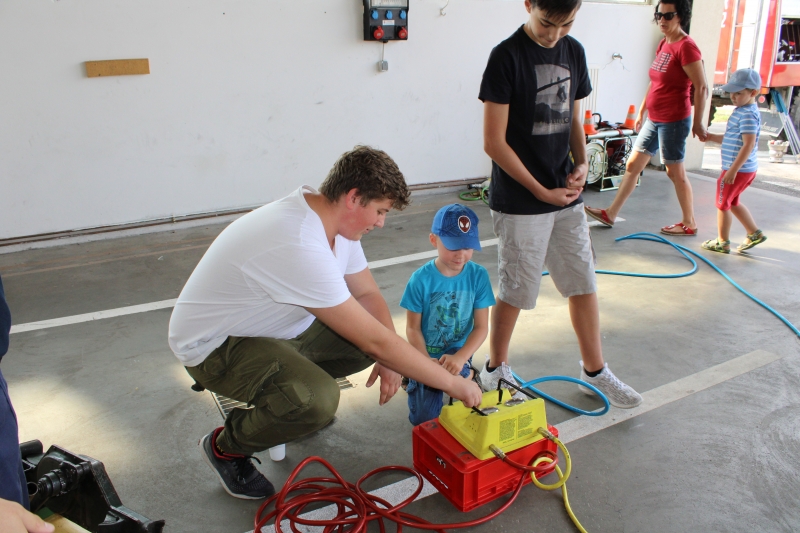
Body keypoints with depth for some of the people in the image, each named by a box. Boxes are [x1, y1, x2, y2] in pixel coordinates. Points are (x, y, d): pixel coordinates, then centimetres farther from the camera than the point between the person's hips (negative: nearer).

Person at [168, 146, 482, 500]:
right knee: (318, 401, -32)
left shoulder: (336, 219, -5)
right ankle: (225, 448, -2)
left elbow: (368, 294, 3)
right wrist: (452, 383, -22)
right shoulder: (300, 247, -35)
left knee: (367, 340, -3)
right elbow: (376, 341, -32)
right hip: (214, 345, -9)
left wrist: (387, 359, -14)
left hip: (274, 328, 9)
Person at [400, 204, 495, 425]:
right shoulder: (421, 279, -17)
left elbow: (481, 327, -9)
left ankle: (468, 374, 14)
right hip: (425, 355, -1)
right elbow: (413, 328, -9)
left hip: (458, 353, 1)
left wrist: (460, 358, -25)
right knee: (424, 419, -7)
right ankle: (415, 381, 25)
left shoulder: (478, 276, -11)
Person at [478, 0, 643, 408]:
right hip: (519, 203, -6)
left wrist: (581, 163, -1)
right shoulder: (506, 56, -12)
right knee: (515, 291, 5)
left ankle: (594, 371, 30)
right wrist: (541, 191, -15)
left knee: (584, 283, 13)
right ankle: (495, 369, 27)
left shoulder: (574, 52, 7)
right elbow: (494, 142, -15)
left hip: (566, 195, 6)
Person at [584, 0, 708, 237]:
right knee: (632, 165, 12)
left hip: (673, 121, -9)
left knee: (675, 171, 2)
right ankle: (611, 213, 22)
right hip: (654, 119, 9)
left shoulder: (686, 47, -16)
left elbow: (701, 88, -17)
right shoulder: (663, 44, 9)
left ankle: (689, 224, 18)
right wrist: (641, 112, 20)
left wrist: (698, 123, -16)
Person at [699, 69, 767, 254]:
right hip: (747, 169, 10)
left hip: (739, 170, -10)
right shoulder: (742, 111, 11)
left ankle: (722, 242, 16)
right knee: (732, 202, 23)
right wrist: (712, 137, 10)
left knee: (723, 204, 4)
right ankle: (754, 233, 29)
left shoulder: (747, 115, -19)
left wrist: (733, 169, -26)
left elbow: (748, 144, -25)